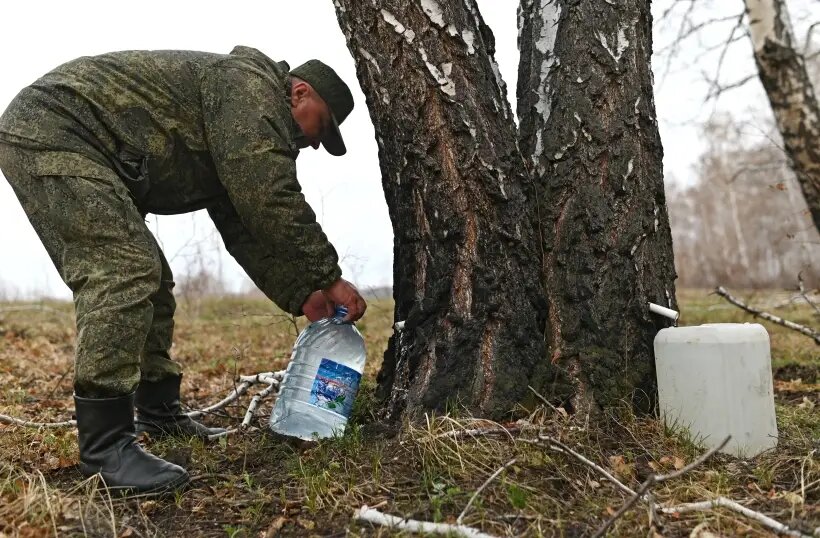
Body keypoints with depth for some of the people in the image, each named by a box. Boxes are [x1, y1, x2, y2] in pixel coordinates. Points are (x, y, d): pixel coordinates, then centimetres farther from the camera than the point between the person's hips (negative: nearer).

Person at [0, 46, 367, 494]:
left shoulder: (236, 144, 18)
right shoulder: (252, 86, -13)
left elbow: (245, 228, 15)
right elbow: (269, 201, -24)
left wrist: (301, 295, 9)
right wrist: (328, 277, -17)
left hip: (80, 150, 11)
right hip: (49, 129, -11)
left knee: (146, 279, 11)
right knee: (126, 271, -22)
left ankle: (159, 413, 20)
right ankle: (105, 445, -20)